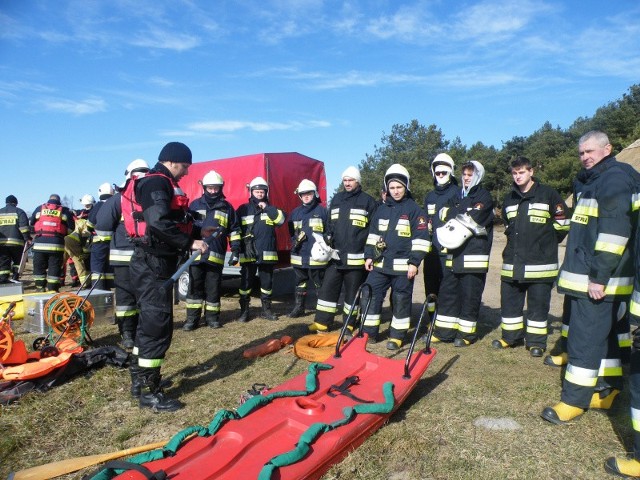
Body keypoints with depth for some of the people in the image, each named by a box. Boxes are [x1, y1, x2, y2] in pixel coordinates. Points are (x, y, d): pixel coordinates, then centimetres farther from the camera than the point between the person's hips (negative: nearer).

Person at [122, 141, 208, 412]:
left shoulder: (160, 184, 21)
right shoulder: (157, 183, -13)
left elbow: (174, 220, 17)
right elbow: (159, 222, -27)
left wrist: (196, 234, 6)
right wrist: (190, 242, -22)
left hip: (153, 263, 11)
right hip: (153, 265, -11)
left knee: (151, 322, 19)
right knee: (157, 325, -5)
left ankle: (139, 379, 32)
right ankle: (149, 392, 4)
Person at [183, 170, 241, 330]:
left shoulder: (227, 207, 9)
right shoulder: (195, 205, 9)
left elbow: (234, 230, 12)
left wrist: (235, 249, 5)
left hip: (216, 255, 0)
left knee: (213, 288, 5)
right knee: (195, 286, 4)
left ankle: (212, 316, 17)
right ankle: (192, 317, 12)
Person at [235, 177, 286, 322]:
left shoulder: (271, 208, 11)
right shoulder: (243, 209, 7)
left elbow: (281, 219, -8)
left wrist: (267, 208, -12)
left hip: (267, 253, 2)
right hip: (247, 254, -1)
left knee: (267, 282, 9)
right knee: (246, 282, 2)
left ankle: (266, 309, 21)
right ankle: (244, 310, 12)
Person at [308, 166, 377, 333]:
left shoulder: (368, 201, -2)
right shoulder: (336, 199, 13)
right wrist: (326, 242, 11)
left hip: (356, 258, -4)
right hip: (335, 255, 5)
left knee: (352, 293, 5)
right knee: (327, 288, 5)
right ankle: (322, 322, 13)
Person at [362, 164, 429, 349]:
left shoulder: (414, 209, -4)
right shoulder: (381, 209, 12)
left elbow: (421, 238, -7)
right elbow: (373, 234, 17)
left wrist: (414, 262, -12)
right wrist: (368, 256, 10)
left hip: (403, 266, -5)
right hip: (380, 263, 5)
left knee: (401, 301, 4)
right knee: (371, 296, 5)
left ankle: (397, 336, 17)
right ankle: (369, 332, 17)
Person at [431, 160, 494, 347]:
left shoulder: (483, 197, -1)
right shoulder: (456, 197, 20)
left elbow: (473, 220, -14)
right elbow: (446, 215, 9)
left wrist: (454, 223, -4)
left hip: (474, 257, -6)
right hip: (453, 256, 6)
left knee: (469, 296, 0)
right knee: (447, 292, 8)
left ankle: (467, 333, 12)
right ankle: (444, 330, 17)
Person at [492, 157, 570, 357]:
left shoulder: (548, 194, -4)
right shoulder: (509, 199, 12)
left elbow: (563, 222, 1)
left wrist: (546, 243, 6)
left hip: (540, 263, -5)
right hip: (512, 262, 5)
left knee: (538, 303, 3)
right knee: (509, 301, 10)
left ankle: (536, 341, 15)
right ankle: (511, 335, 24)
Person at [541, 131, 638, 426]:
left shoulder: (615, 179, -11)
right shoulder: (589, 182, 19)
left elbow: (615, 232, -20)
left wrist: (599, 277, -22)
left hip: (599, 279, -10)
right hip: (584, 276, 10)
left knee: (585, 337, -5)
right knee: (602, 334, 17)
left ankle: (574, 400, 4)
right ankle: (609, 390, 30)